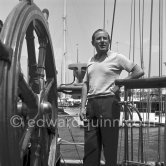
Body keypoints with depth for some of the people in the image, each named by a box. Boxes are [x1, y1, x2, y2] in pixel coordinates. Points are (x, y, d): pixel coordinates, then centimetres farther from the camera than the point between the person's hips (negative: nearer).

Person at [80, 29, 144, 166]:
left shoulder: (117, 57, 4)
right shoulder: (91, 61, 18)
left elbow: (139, 71, 0)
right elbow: (85, 85, 15)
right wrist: (83, 107, 5)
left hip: (109, 102, -5)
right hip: (91, 103, 5)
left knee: (110, 145, 0)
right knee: (90, 145, 7)